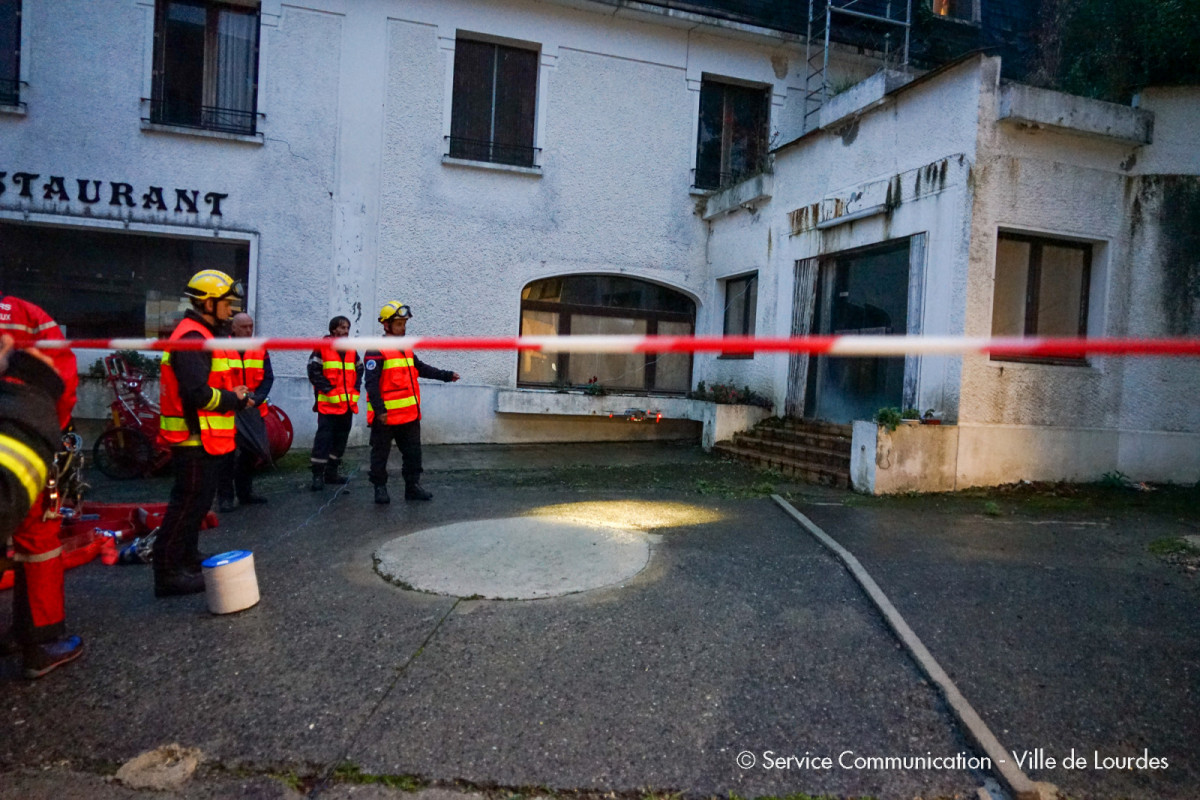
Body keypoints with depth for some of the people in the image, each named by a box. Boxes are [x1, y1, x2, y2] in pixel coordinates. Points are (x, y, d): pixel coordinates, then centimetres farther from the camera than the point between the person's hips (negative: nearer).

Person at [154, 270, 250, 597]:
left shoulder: (205, 336, 17)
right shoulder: (191, 339, -18)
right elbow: (198, 393, -27)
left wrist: (234, 394, 4)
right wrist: (236, 399, -12)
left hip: (206, 440, 11)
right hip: (194, 439, -11)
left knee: (198, 502, 20)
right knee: (187, 503, -4)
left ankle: (188, 560, 33)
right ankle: (168, 573, 4)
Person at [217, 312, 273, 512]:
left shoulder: (260, 350, 7)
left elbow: (268, 377, 4)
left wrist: (257, 399, -11)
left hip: (253, 410, 5)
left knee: (251, 452, 13)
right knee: (228, 454, -6)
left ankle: (245, 492, 27)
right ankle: (225, 496, 3)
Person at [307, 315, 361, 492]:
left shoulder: (351, 350, 14)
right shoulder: (322, 348, -5)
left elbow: (359, 372, 17)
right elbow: (314, 373, -11)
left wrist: (354, 392, 2)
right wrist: (330, 391, -15)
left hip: (348, 404, 6)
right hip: (328, 404, -6)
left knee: (341, 438, 11)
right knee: (323, 438, -8)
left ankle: (331, 472, 22)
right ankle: (317, 475, -2)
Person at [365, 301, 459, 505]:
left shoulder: (407, 350, 14)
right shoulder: (377, 351, -12)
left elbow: (422, 368, 24)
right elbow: (372, 383, -18)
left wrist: (447, 375, 18)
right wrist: (379, 409, -23)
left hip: (410, 414, 8)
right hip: (385, 416, -8)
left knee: (413, 453, 12)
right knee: (381, 454, 6)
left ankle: (413, 486, 22)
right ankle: (380, 488, 17)